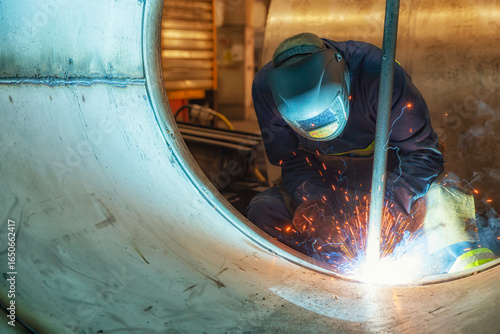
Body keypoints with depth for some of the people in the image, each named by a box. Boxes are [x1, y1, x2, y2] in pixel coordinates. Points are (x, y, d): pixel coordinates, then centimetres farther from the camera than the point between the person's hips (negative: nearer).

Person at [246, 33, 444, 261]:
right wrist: (319, 204, -27)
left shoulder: (377, 73, -30)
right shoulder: (266, 87, -21)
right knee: (261, 211, -22)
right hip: (322, 181, 2)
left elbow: (422, 153, -20)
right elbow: (292, 162, -9)